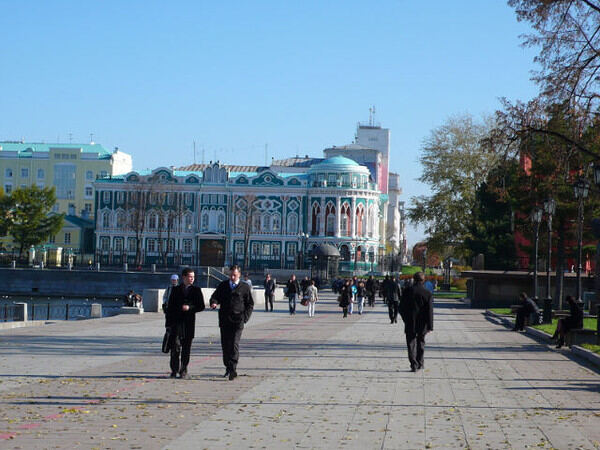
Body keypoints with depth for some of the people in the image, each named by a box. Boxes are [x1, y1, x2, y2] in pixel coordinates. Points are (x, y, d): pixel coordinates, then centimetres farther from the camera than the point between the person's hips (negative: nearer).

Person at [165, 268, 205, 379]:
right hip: (176, 322, 0)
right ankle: (174, 370, 1)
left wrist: (190, 308, -12)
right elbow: (170, 307, 9)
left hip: (189, 323, 1)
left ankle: (183, 371, 9)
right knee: (175, 346, -7)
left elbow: (201, 306, 6)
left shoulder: (196, 290, 10)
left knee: (186, 348, 2)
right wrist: (168, 323, 2)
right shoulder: (176, 290, 10)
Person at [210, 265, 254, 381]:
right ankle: (228, 367, 19)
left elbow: (250, 304, 9)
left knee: (234, 344, -14)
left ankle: (233, 369, -19)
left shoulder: (245, 287, 6)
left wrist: (245, 317, -4)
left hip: (237, 320, -3)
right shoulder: (223, 285, 12)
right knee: (225, 345, 7)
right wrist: (214, 302, -13)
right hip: (224, 320, 3)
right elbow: (215, 296, 13)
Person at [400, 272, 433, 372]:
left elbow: (402, 308, 0)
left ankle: (414, 365, -5)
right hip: (422, 324, 1)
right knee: (420, 343, 19)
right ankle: (420, 363, 23)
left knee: (411, 344, 4)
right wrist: (430, 326, -3)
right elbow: (430, 311, -8)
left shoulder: (408, 291, -6)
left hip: (410, 323, -1)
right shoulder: (428, 294, -7)